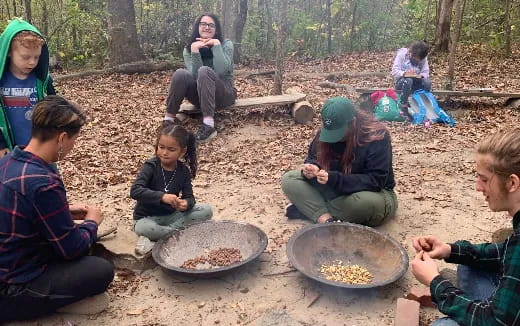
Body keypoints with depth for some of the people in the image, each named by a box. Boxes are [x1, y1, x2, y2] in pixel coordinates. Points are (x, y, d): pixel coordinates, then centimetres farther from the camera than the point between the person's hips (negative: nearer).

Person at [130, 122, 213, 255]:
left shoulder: (184, 171, -5)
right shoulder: (151, 166, -16)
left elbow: (189, 197, -6)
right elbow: (135, 191, -28)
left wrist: (186, 203, -32)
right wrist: (162, 196, -42)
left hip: (171, 215, 4)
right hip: (148, 217, -4)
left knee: (206, 210, -15)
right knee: (142, 228, -39)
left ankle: (159, 235, -17)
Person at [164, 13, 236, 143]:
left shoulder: (226, 44, -4)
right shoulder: (189, 48, 3)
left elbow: (221, 71, -22)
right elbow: (195, 76, -13)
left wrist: (216, 44, -20)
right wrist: (195, 51, -22)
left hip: (225, 93, -2)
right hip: (201, 96, 3)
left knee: (204, 71, -32)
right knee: (180, 74, -25)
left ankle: (208, 124, -43)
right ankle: (169, 119, -21)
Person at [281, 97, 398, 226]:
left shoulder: (377, 137, -23)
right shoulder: (325, 131, -8)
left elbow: (375, 181, -28)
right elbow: (313, 158, 3)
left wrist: (334, 179, -37)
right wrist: (311, 168, -23)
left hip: (371, 192, -4)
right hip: (335, 191, 5)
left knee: (368, 201, -42)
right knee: (288, 179, -12)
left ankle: (310, 209, -20)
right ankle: (326, 219, -30)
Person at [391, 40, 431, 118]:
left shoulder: (423, 58, -2)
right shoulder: (401, 54, -12)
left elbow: (426, 73, -6)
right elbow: (394, 71, -20)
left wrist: (421, 76, -29)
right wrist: (404, 74, -38)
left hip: (415, 82, 3)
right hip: (401, 82, -3)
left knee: (427, 83, -28)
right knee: (408, 80, -39)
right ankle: (404, 108, -34)